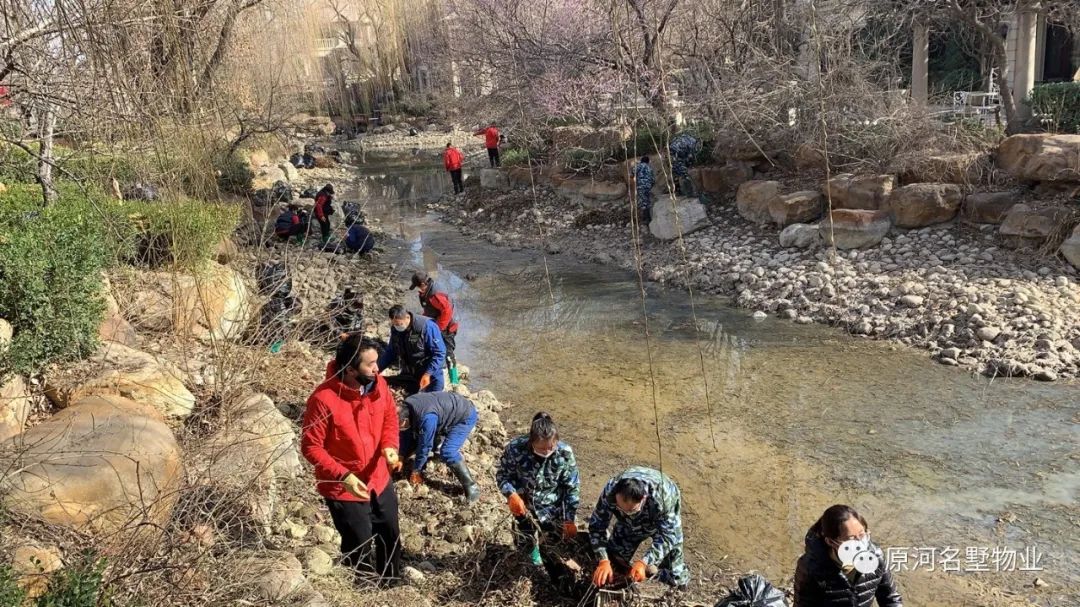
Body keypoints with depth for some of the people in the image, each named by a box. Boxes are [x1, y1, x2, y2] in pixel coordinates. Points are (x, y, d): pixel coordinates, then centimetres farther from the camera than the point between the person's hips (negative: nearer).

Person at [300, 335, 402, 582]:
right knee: (359, 547, 12)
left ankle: (392, 582, 49)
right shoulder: (324, 399, -28)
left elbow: (390, 417, 7)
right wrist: (343, 476, -28)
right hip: (343, 488, -6)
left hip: (379, 479, 6)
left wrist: (389, 446, -13)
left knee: (391, 536, 24)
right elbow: (311, 447, -20)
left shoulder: (378, 384, -10)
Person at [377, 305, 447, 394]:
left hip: (431, 375, -5)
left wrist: (427, 374, -30)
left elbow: (439, 353, -23)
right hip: (409, 375, 5)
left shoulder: (426, 326, -25)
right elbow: (390, 352, 8)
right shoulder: (395, 329, -6)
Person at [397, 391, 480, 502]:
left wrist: (416, 471, -15)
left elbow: (425, 446, -27)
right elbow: (407, 434, 3)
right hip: (449, 411, 9)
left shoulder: (426, 418, -38)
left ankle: (471, 487, -13)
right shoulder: (405, 407, -13)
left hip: (465, 416, -9)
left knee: (447, 453, -23)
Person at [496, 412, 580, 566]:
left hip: (551, 507, 0)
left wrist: (570, 519, -11)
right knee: (525, 544, 17)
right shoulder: (515, 448, -28)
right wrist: (511, 494, -32)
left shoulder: (565, 453, -24)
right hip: (523, 504, 0)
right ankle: (531, 552, 52)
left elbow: (572, 488, -12)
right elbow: (502, 475, -13)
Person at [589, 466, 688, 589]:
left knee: (674, 579, -3)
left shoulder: (662, 498, -45)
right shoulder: (609, 492, -37)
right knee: (614, 560, 2)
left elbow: (667, 535, -39)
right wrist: (603, 561, -41)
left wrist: (644, 563, -51)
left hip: (666, 519, -2)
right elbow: (596, 526, -28)